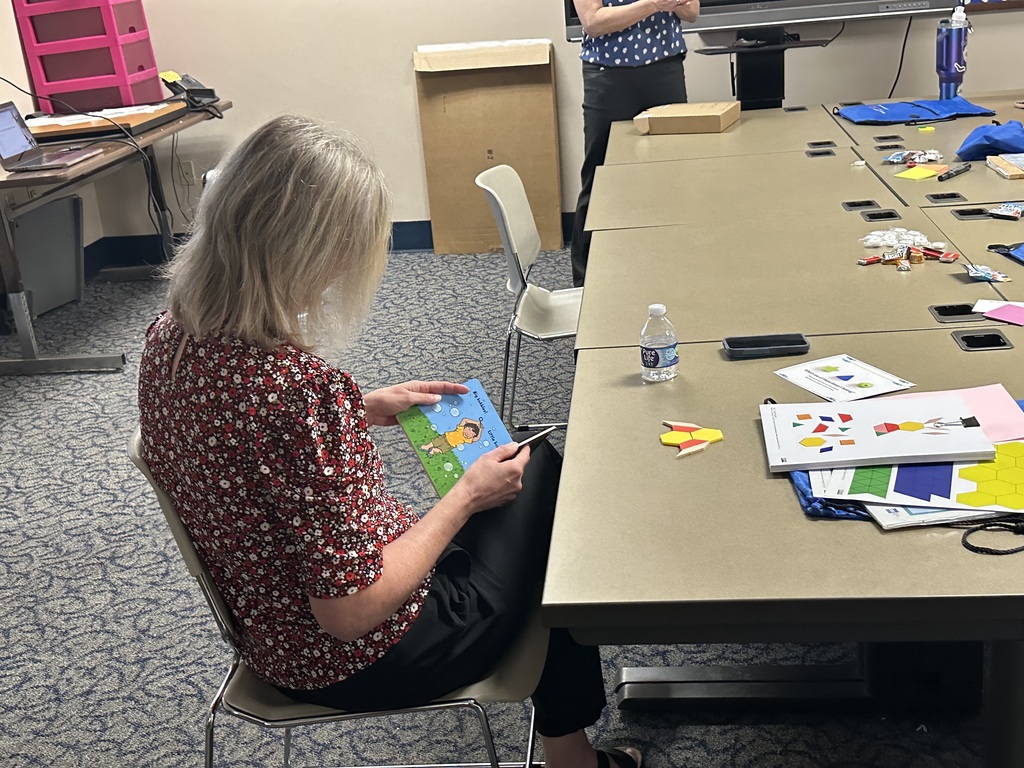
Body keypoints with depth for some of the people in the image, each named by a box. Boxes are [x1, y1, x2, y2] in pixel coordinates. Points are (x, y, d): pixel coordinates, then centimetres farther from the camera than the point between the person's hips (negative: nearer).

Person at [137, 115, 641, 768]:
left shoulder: (168, 338, -10)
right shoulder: (300, 386, -36)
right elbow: (352, 613, -29)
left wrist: (361, 410, 4)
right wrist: (467, 497, -18)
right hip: (359, 661, -7)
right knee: (548, 478, 13)